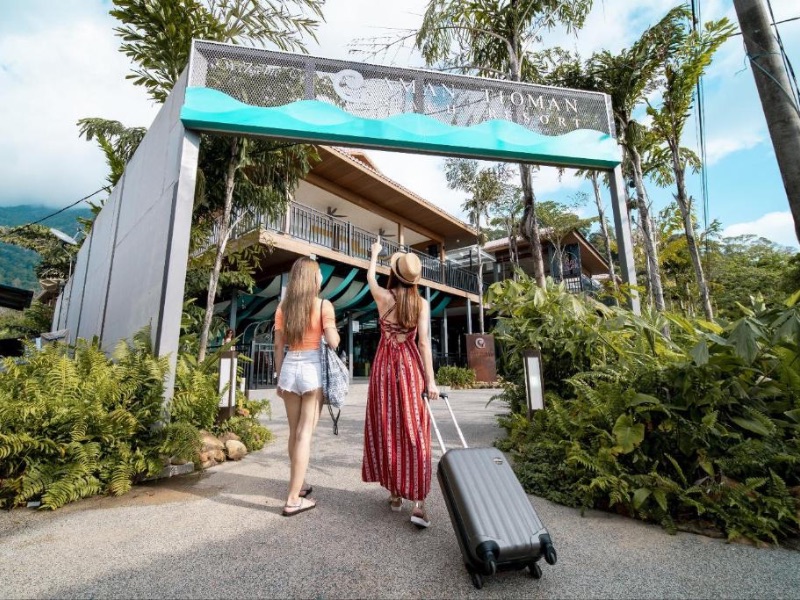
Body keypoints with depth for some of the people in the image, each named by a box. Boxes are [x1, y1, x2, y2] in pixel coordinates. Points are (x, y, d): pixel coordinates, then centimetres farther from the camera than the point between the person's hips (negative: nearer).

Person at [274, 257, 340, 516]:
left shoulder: (283, 306, 6)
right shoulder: (323, 305, -6)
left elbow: (278, 346, 8)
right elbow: (334, 342, -11)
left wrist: (279, 377, 16)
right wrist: (333, 330, 10)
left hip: (289, 368, 5)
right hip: (313, 369, -5)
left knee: (294, 432, 17)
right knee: (305, 433, 1)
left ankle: (298, 484, 33)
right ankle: (293, 499, 5)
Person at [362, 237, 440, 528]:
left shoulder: (383, 296, -1)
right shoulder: (422, 303, -3)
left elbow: (370, 276, 20)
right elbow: (424, 342, -9)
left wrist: (375, 252, 37)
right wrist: (430, 380, -7)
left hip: (385, 365, 1)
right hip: (411, 366, -1)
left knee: (386, 430, 11)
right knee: (414, 433, 2)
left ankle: (395, 494, 23)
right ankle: (418, 503, 3)